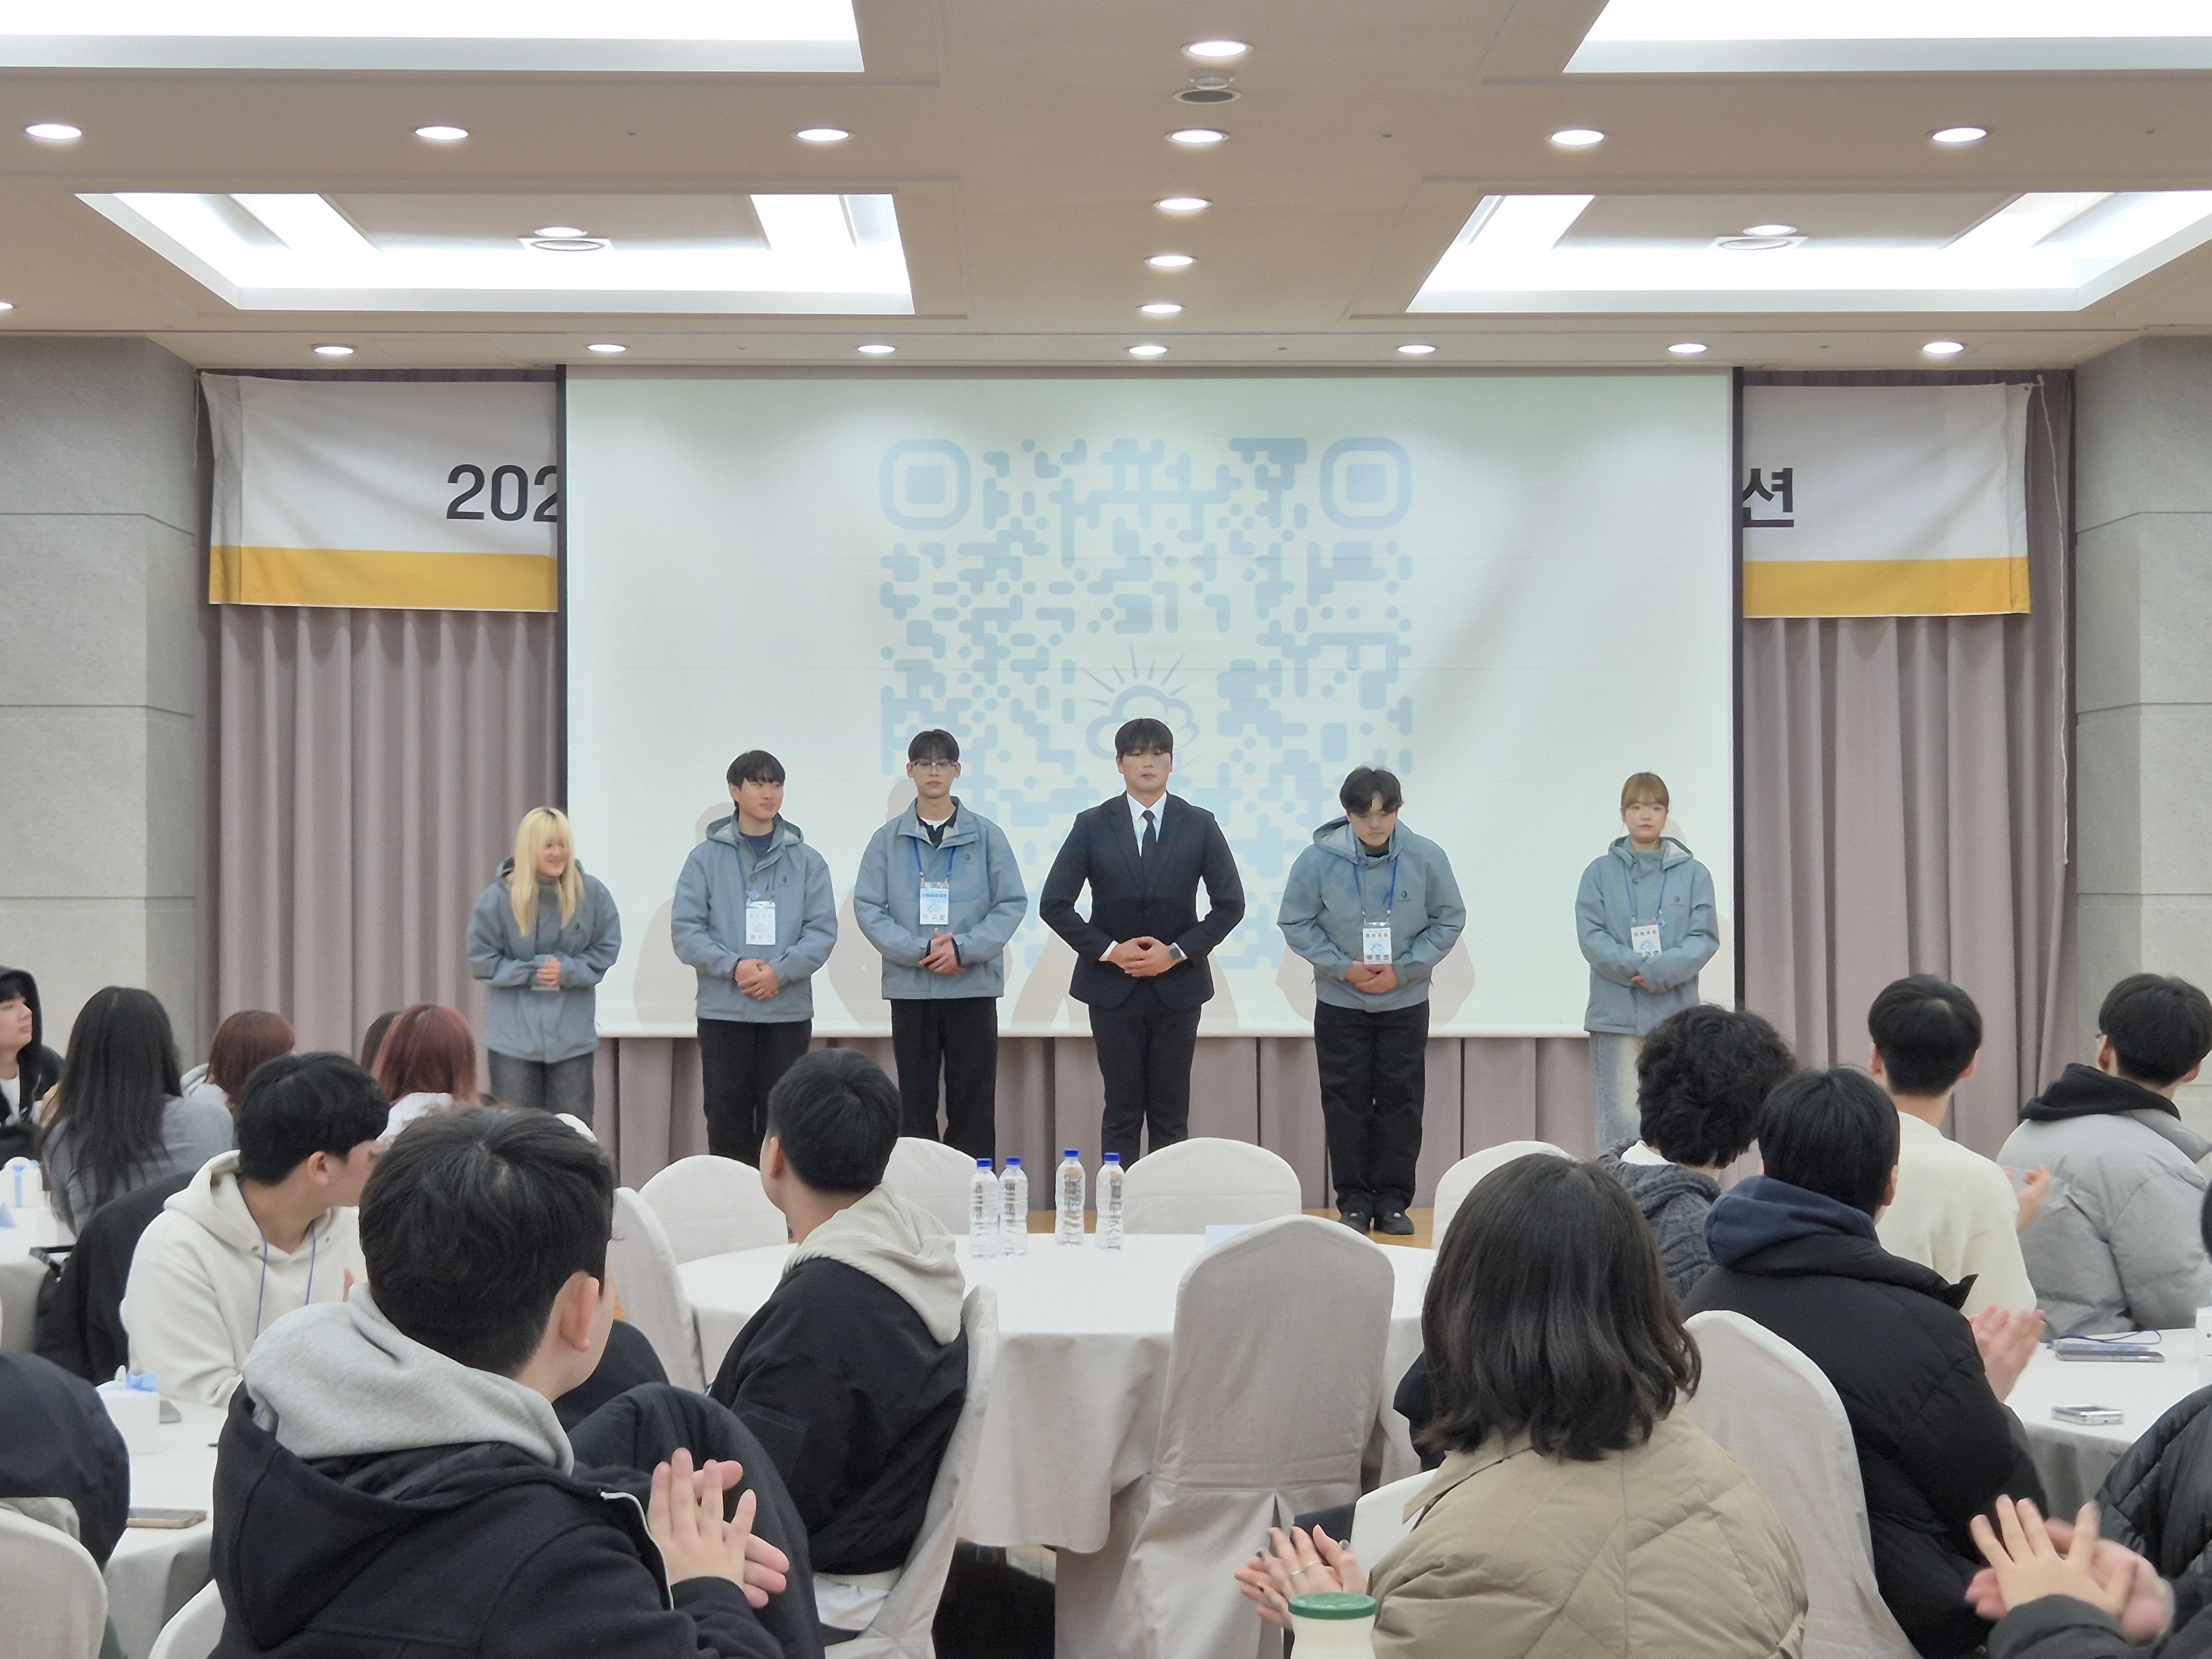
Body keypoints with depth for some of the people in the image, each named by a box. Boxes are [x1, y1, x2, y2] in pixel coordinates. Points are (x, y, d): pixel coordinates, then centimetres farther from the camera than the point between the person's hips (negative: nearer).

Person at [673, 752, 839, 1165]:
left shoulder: (807, 860, 6)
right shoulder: (707, 857, 4)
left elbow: (822, 929, -1)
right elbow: (685, 929, -3)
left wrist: (780, 971, -15)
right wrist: (733, 966, -16)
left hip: (789, 1011, 1)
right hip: (723, 1010, -1)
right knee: (727, 1116, 3)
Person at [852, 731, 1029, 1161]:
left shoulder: (987, 835, 2)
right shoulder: (888, 839, 4)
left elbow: (1012, 903, -1)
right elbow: (867, 907, -1)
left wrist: (963, 948, -13)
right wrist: (920, 950, -13)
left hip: (973, 986, -1)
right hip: (909, 987, 1)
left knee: (973, 1102, 2)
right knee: (914, 1102, 5)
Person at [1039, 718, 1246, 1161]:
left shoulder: (1200, 825, 2)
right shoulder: (1092, 825, 0)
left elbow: (1230, 904, 2)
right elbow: (1054, 905, -1)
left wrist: (1178, 952, -9)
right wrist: (1109, 950, -11)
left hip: (1177, 986, 1)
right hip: (1112, 987, -1)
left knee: (1171, 1115, 5)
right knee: (1122, 1113, 3)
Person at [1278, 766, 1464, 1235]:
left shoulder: (1426, 858, -11)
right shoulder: (1319, 859, -13)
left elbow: (1449, 921, -1)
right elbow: (1295, 924, -4)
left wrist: (1404, 969, -11)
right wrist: (1343, 967, -13)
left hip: (1406, 1003, 1)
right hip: (1339, 1004, -1)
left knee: (1401, 1102, 5)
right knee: (1347, 1104, 3)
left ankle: (1393, 1201, 15)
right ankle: (1354, 1202, 13)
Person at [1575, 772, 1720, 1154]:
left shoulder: (1693, 874, 6)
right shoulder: (1600, 873, 5)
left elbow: (1705, 937, -1)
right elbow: (1591, 936, -2)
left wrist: (1660, 972, -15)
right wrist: (1632, 968, -16)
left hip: (1675, 1012, 1)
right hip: (1615, 1014, -1)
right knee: (1620, 1119, -3)